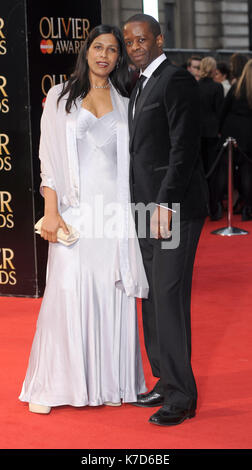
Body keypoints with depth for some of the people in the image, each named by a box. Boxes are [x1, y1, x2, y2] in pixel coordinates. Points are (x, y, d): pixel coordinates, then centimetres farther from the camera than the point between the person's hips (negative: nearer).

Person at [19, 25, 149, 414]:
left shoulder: (124, 104, 13)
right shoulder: (61, 97, 6)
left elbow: (131, 163, 13)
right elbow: (49, 158, 1)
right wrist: (51, 211, -8)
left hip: (115, 209, 2)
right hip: (74, 210, -2)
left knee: (114, 295, 1)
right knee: (68, 293, -5)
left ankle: (111, 382, 10)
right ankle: (48, 387, 3)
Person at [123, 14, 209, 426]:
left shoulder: (177, 80, -11)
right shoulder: (141, 85, 18)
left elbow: (184, 148, -18)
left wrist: (164, 206, -22)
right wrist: (143, 205, 10)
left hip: (175, 207, -9)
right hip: (149, 207, 9)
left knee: (169, 298, -9)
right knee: (153, 299, 13)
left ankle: (181, 396, -2)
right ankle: (166, 381, 23)